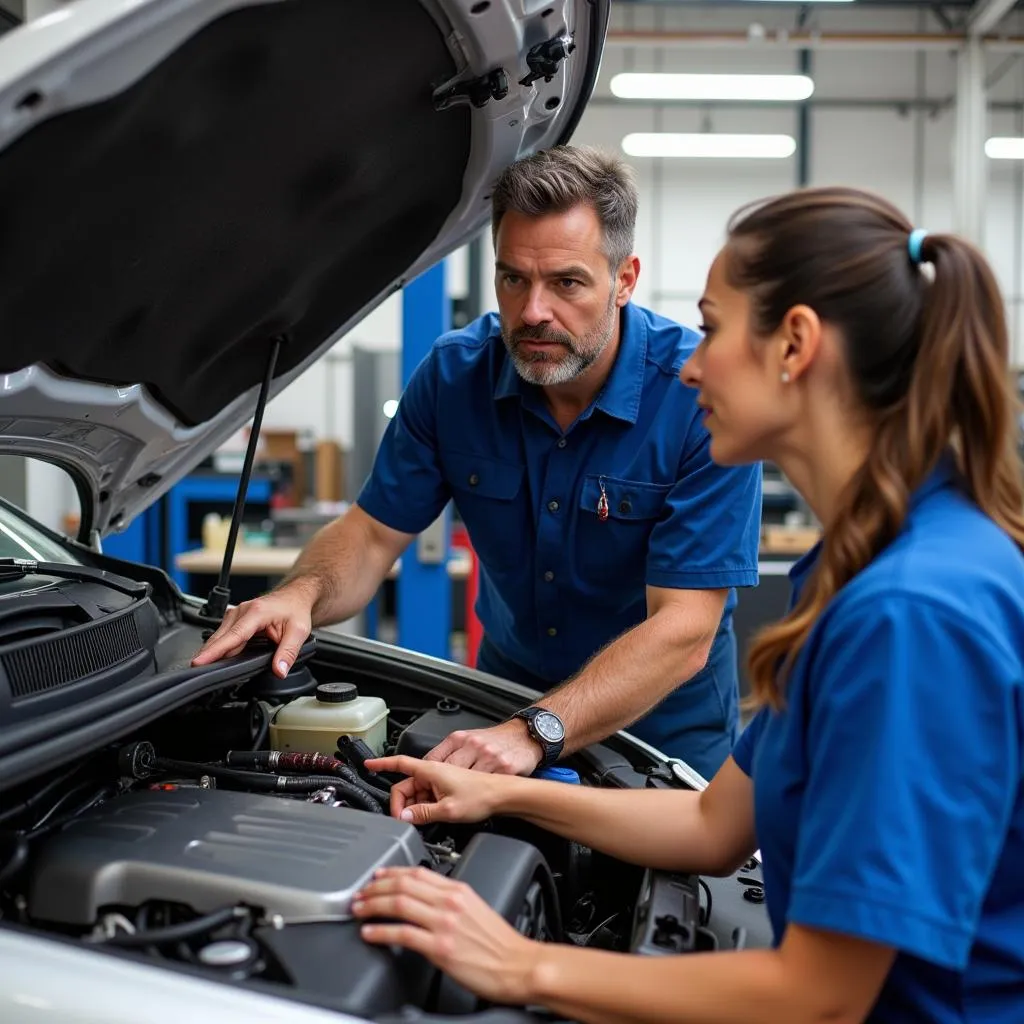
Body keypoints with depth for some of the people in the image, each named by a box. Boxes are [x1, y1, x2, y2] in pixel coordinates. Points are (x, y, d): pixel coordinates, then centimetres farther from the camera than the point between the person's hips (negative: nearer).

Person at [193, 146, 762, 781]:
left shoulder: (706, 396, -23)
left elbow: (682, 631, -27)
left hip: (665, 721, -2)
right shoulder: (455, 373, -10)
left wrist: (534, 733, -39)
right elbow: (375, 531, -3)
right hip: (510, 678, 3)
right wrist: (303, 594, -26)